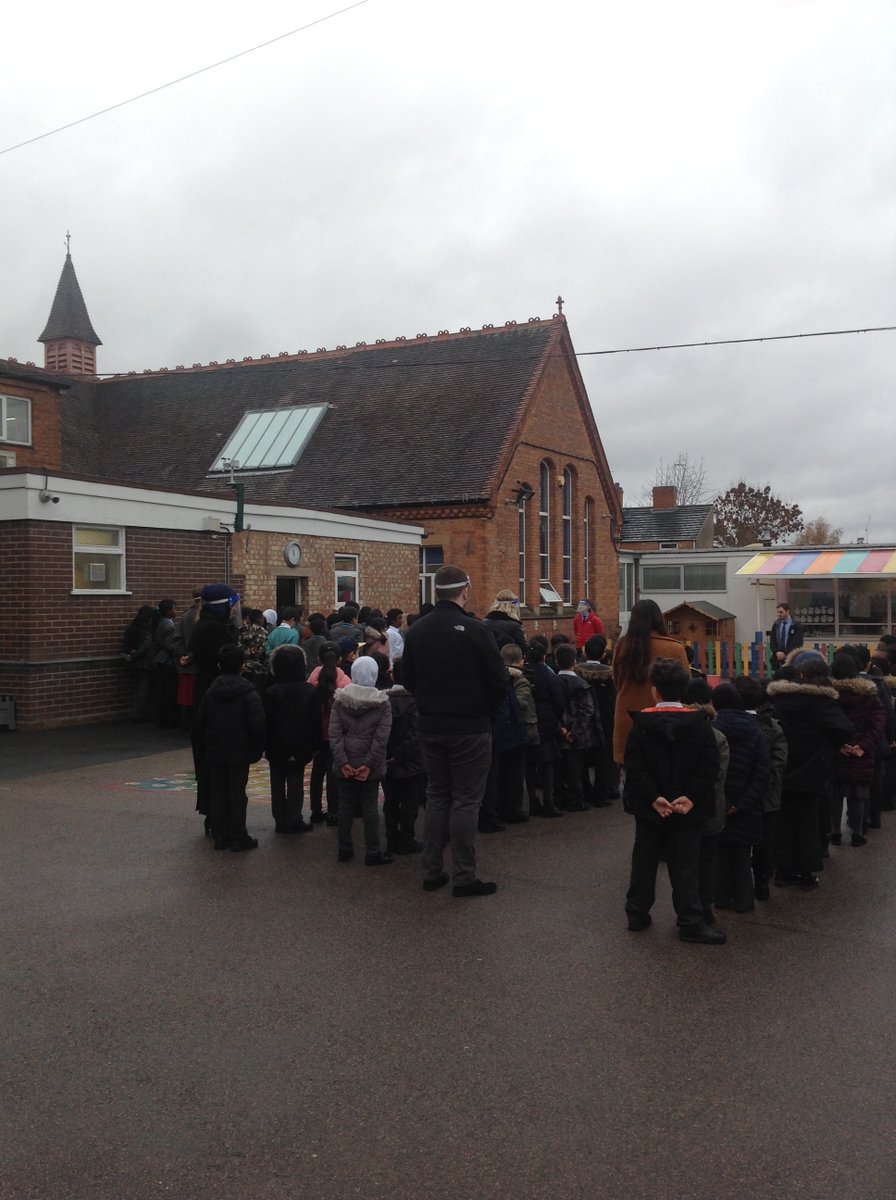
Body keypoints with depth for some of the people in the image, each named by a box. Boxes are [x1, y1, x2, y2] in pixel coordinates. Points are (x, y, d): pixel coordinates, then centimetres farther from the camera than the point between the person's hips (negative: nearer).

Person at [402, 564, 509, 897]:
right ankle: (464, 877, 6)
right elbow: (498, 680, -11)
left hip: (431, 728, 5)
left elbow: (409, 681, 10)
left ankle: (432, 872, 19)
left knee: (436, 796, 15)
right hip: (470, 729, -5)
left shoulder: (416, 631, 2)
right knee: (466, 800, 2)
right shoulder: (475, 630, -15)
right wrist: (486, 713, 5)